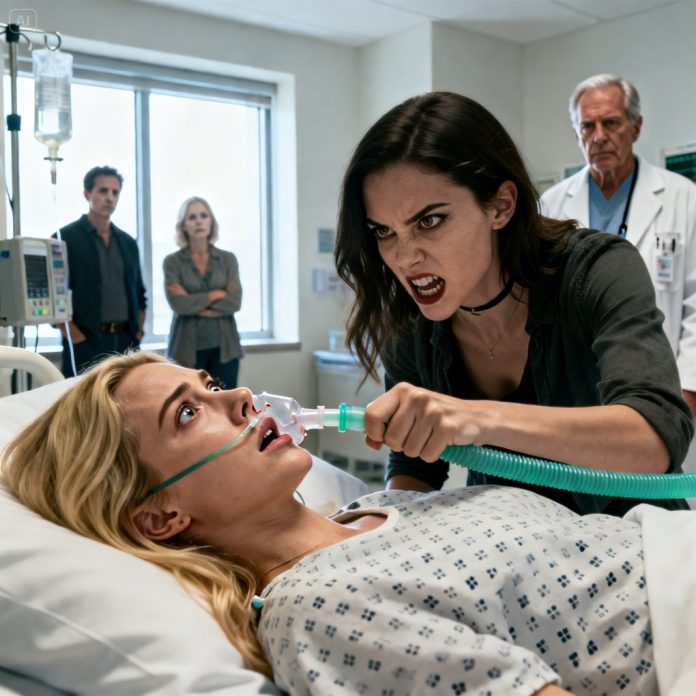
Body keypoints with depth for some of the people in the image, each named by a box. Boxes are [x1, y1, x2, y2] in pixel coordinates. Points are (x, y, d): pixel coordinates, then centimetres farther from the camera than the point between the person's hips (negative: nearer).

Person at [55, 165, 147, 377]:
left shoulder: (128, 242, 16)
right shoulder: (65, 238, -2)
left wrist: (139, 331, 9)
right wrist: (73, 335, -14)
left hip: (126, 342, 5)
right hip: (85, 343, -5)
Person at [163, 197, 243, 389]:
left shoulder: (228, 259, 5)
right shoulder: (172, 261, 0)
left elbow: (234, 301, -8)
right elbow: (178, 304, -13)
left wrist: (194, 304, -11)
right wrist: (216, 294, -8)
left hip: (223, 346, 2)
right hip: (187, 347, -2)